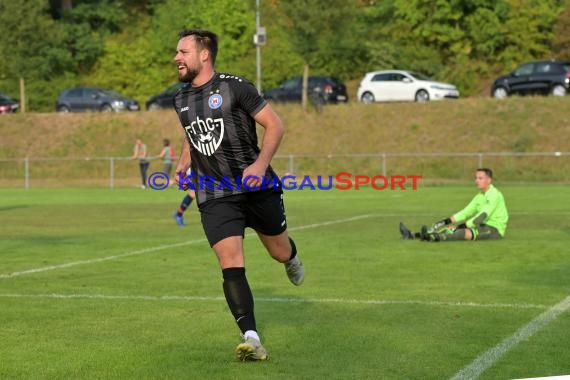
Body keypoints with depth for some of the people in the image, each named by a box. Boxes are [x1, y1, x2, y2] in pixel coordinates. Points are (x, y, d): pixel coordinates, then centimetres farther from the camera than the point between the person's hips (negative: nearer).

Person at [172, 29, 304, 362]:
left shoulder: (234, 87, -10)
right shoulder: (181, 100, 10)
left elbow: (275, 125, -9)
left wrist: (261, 164, -21)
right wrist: (184, 164, 11)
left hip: (258, 188, -3)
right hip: (215, 196, 3)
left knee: (280, 253, 13)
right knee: (231, 264, -15)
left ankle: (292, 257, 53)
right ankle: (252, 339, -18)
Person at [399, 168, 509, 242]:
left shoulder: (494, 194, -14)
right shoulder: (480, 196, 15)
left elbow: (483, 215, -23)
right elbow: (466, 212, 9)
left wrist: (464, 225, -25)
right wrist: (448, 221, -5)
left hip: (495, 229, -8)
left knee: (467, 233, -35)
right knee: (451, 228, -4)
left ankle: (436, 237, -57)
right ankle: (412, 235, -14)